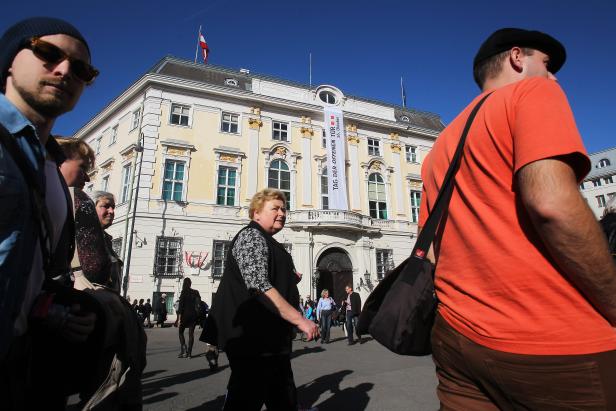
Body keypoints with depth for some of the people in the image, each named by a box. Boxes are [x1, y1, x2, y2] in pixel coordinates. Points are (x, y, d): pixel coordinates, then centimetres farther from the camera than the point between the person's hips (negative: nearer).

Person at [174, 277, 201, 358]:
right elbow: (199, 304, 8)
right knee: (191, 333, 8)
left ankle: (184, 350, -6)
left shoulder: (184, 292, -7)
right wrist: (198, 315, 16)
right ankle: (189, 352, 8)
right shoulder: (195, 292, 7)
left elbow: (180, 305, -11)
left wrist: (178, 317, -11)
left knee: (180, 331, 8)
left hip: (186, 314, -4)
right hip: (194, 314, 4)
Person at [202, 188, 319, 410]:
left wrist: (291, 280, 13)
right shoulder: (251, 236, -11)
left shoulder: (268, 243, 21)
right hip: (253, 340, -10)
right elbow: (259, 286, -23)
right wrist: (300, 319, -23)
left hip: (271, 341, 10)